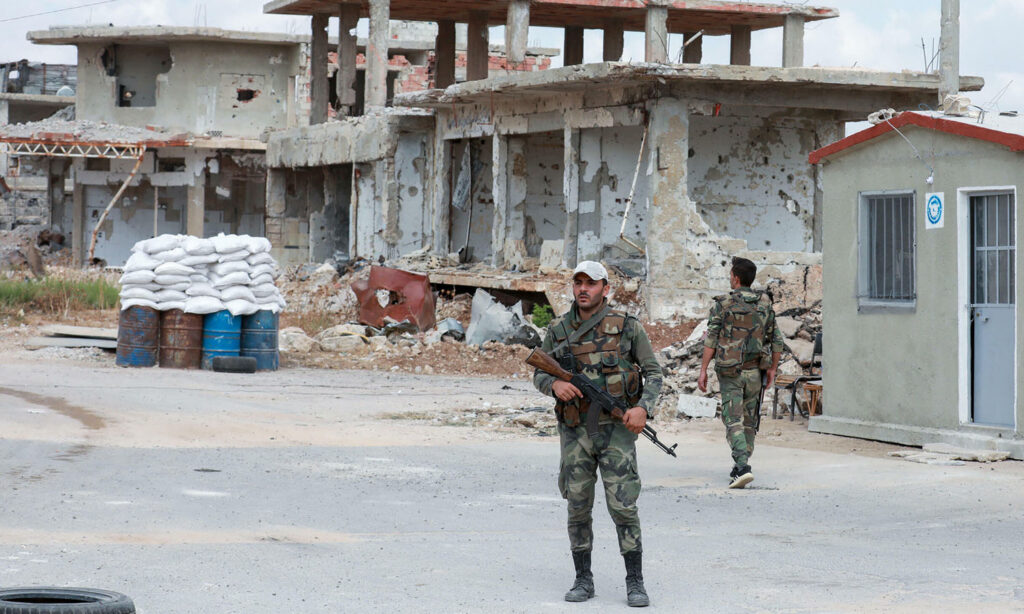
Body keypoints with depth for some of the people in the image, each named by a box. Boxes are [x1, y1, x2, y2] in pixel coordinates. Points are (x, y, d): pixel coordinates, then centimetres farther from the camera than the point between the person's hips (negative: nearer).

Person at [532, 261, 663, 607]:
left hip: (616, 431, -2)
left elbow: (654, 373, 1)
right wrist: (555, 384, -13)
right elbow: (539, 374, 11)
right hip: (575, 432, 3)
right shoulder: (558, 331, 3)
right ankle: (584, 580, 16)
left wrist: (643, 409, -16)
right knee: (578, 507, 5)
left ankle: (635, 582, 3)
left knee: (623, 507, -7)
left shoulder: (627, 328, -4)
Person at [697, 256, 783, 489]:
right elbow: (776, 340, 6)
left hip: (730, 373, -3)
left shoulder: (722, 304, -6)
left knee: (733, 421, -4)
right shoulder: (765, 304, 5)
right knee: (749, 421, 15)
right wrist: (772, 369, 16)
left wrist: (703, 370, -5)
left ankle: (743, 467, -21)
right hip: (755, 371, 3)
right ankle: (739, 467, 20)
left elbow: (711, 339, -9)